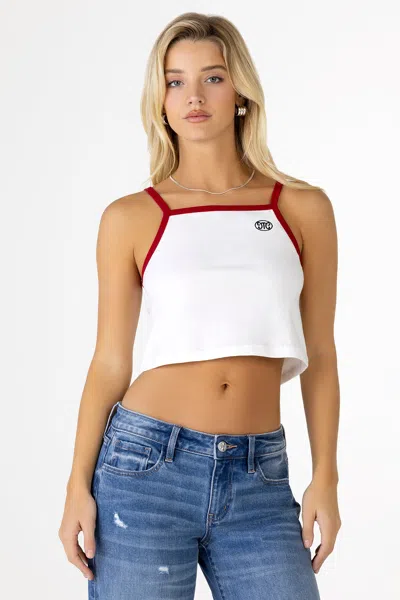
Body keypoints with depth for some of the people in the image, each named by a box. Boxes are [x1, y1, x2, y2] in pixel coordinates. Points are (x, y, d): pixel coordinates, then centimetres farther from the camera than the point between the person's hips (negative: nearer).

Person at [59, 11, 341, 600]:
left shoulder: (304, 208, 5)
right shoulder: (131, 218, 2)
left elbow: (318, 354, 8)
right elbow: (109, 363, 4)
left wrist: (325, 477, 3)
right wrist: (79, 485, -1)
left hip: (259, 482, 1)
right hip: (146, 464, -1)